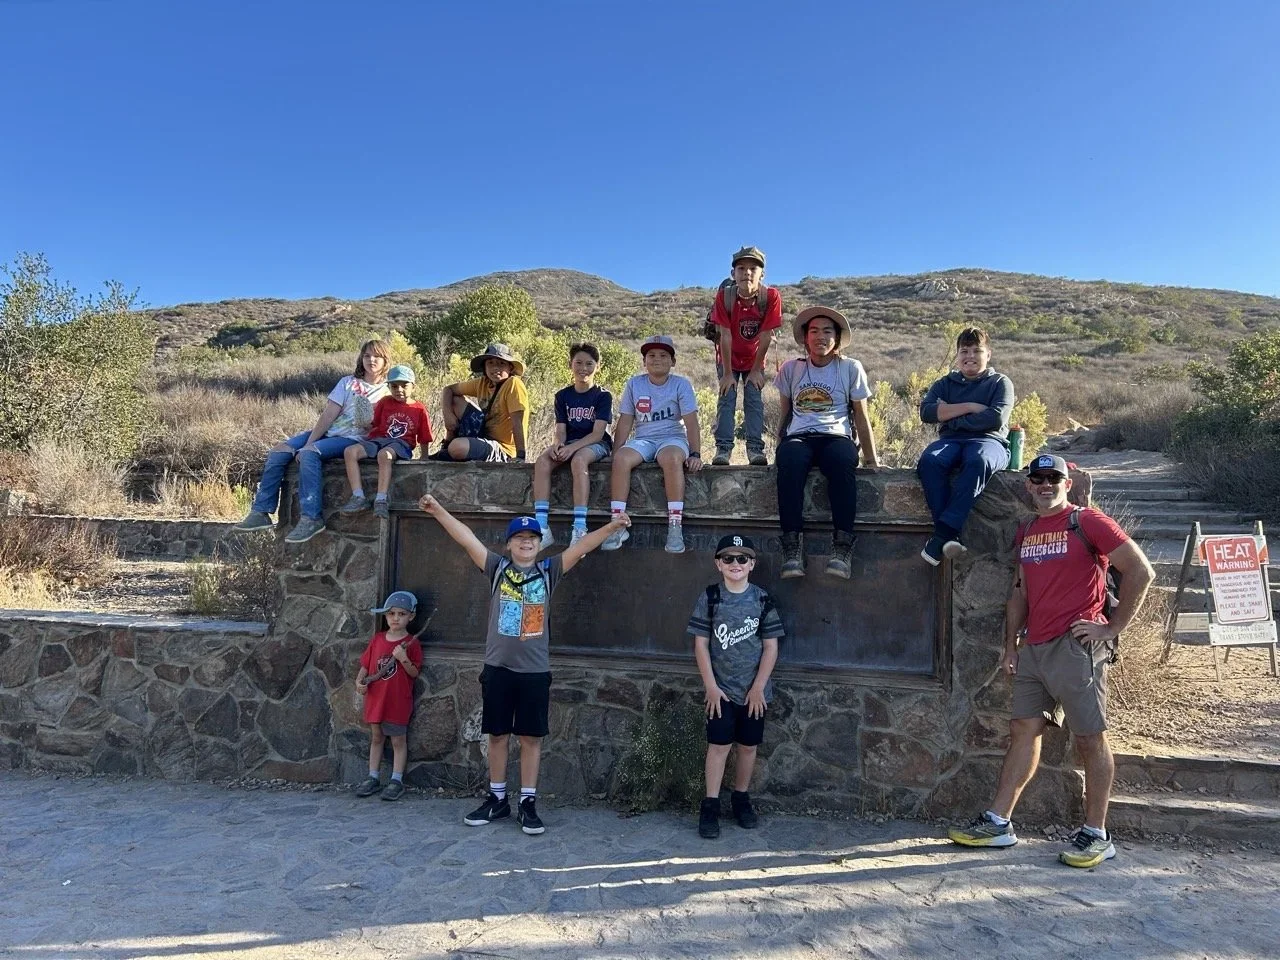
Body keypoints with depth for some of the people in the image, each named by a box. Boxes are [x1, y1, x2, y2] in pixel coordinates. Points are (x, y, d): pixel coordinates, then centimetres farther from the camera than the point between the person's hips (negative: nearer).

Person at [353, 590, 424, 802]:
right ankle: (372, 778, 26)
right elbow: (365, 665, 9)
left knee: (398, 739, 6)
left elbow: (414, 673, -10)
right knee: (376, 737, 15)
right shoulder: (376, 640, 4)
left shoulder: (411, 644, -8)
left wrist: (404, 659, -26)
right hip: (375, 698, 4)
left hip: (398, 701, -4)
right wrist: (359, 681, -7)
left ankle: (397, 780, 15)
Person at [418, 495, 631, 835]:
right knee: (497, 735, 11)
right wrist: (438, 510, -11)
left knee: (531, 738, 6)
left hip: (535, 671, -1)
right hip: (498, 668, 1)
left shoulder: (548, 571, 2)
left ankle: (528, 803, 16)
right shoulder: (497, 568, 2)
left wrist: (610, 527, -18)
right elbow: (466, 538, -5)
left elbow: (580, 547, -7)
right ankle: (497, 799, 24)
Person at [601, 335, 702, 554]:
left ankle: (675, 527, -37)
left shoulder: (681, 385, 0)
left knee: (672, 458, -38)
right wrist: (615, 452, -3)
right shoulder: (634, 384, 8)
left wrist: (696, 454, -17)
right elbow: (625, 422, 7)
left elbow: (691, 423, -7)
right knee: (621, 458, -30)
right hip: (642, 440, 3)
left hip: (673, 438, -2)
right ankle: (618, 525, -25)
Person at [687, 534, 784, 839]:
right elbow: (701, 644, -5)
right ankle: (710, 806, 8)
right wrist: (710, 686, -9)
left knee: (748, 745, 11)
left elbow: (771, 646, -2)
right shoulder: (709, 597, -6)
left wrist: (758, 687, -7)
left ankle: (741, 799, 28)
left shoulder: (762, 600, -4)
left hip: (754, 690, 2)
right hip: (721, 689, -1)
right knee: (719, 745, 0)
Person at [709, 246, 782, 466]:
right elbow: (725, 336, -22)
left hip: (754, 359, 1)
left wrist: (756, 370, -14)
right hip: (728, 359, 0)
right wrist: (727, 373, -20)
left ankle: (755, 449, -7)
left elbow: (766, 336, -18)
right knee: (726, 399, -8)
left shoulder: (771, 296, -23)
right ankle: (723, 449, -11)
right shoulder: (724, 296, -24)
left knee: (754, 400, -6)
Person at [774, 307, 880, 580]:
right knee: (789, 460, -37)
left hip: (836, 436, -1)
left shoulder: (851, 368, 11)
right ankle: (792, 545, -38)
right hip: (799, 436, 1)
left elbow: (861, 417, 14)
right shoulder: (791, 368, 15)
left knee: (842, 461, -39)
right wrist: (781, 444, 9)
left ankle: (842, 546, -38)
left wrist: (871, 460, 12)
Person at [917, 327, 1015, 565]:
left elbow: (996, 418, -3)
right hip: (951, 440, 3)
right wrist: (970, 407, -2)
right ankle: (951, 536, -40)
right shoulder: (945, 383, 24)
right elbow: (926, 412, 4)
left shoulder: (1000, 382, 17)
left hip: (988, 440, -2)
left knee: (978, 461, -40)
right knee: (928, 461, -34)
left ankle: (942, 535, -45)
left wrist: (951, 418, 0)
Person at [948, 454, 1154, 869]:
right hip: (1034, 648, 7)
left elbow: (1140, 571, -9)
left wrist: (1114, 626, -10)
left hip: (1076, 647, -7)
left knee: (1091, 739, 2)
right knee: (1023, 730, 8)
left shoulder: (1087, 521, -5)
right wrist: (1010, 644, 16)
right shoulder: (1025, 532, 16)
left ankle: (1096, 835, 13)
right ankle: (998, 822, 14)